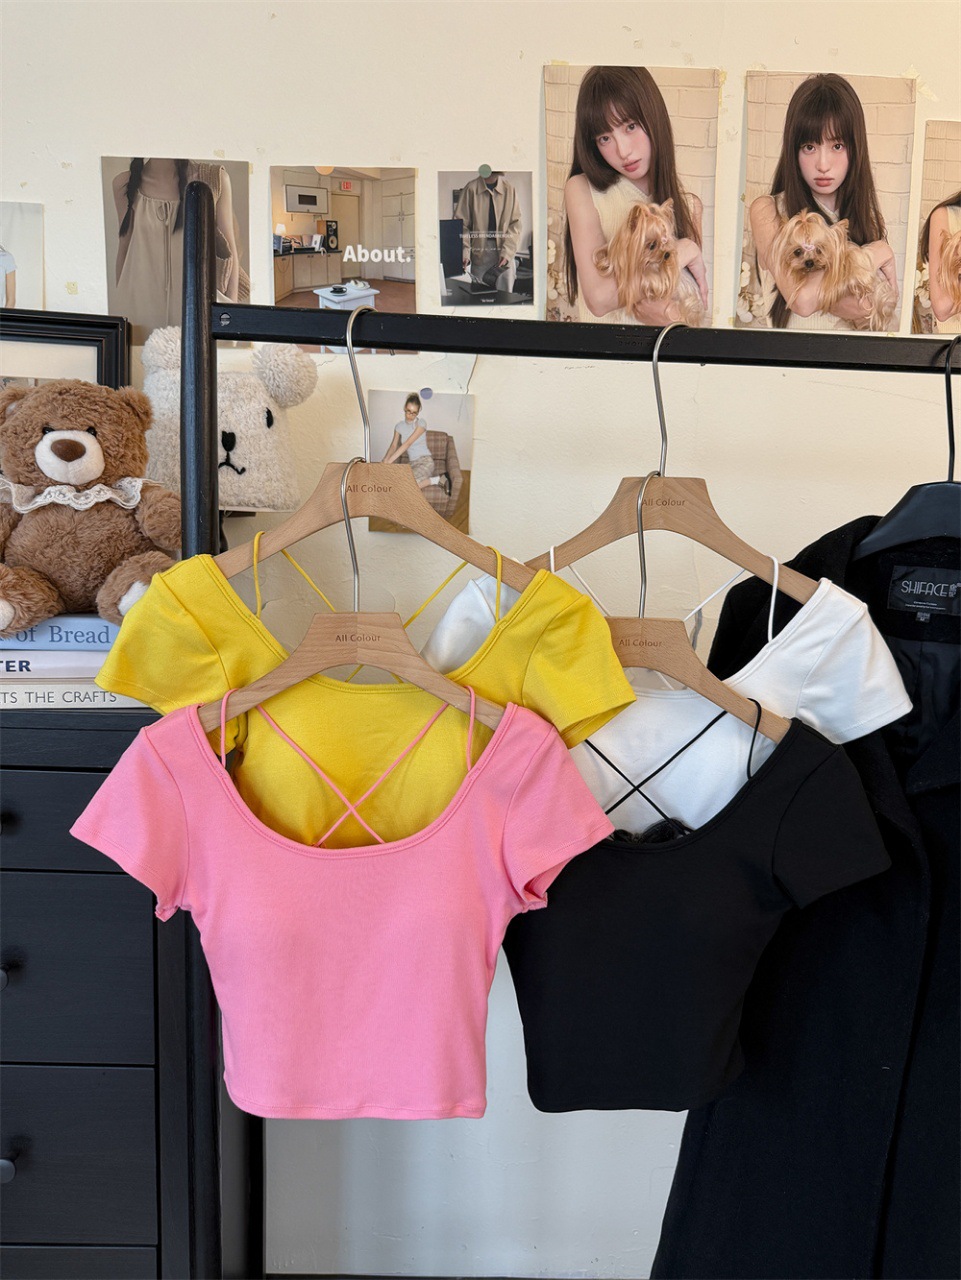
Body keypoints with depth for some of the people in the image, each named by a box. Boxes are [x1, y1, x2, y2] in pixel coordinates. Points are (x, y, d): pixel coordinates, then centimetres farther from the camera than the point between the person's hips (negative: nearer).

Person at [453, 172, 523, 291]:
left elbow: (515, 223, 3)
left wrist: (507, 252, -9)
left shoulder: (509, 189, 2)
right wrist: (464, 253, -13)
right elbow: (461, 223, -1)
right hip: (479, 250, -1)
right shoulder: (470, 189, -2)